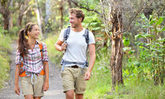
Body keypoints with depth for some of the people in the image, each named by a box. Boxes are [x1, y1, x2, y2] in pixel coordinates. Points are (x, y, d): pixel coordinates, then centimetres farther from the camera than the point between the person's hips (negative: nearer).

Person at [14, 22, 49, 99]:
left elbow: (46, 63, 2)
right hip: (26, 78, -1)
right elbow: (18, 65, -1)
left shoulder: (42, 46, 0)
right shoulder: (21, 47, -3)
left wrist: (46, 81, -3)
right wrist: (16, 84, -2)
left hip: (39, 77, 2)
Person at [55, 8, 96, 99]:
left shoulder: (88, 34, -1)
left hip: (81, 69, 1)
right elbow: (57, 44, 19)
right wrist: (61, 48, -6)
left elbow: (92, 54, -5)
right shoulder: (65, 32, 2)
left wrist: (89, 71, -18)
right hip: (67, 68, 0)